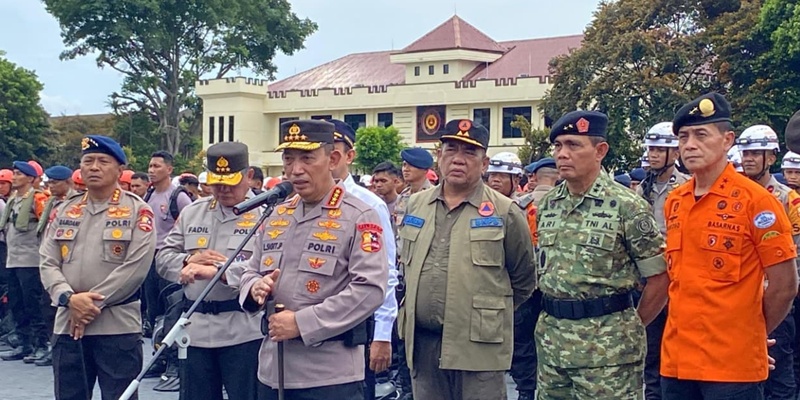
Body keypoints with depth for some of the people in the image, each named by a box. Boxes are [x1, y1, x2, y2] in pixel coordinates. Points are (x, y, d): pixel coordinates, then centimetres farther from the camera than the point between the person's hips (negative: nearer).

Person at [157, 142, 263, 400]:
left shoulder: (264, 214, -5)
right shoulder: (192, 212, 13)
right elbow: (163, 259, 13)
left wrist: (218, 271, -28)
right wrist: (190, 260, -9)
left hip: (242, 331, -5)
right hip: (197, 329, 6)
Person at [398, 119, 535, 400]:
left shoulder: (505, 212, -3)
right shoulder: (415, 205, 10)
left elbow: (524, 280, 4)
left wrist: (490, 314, 8)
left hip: (479, 345, -4)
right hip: (422, 341, 4)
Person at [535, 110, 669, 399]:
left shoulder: (627, 207, -9)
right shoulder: (547, 205, 9)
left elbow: (659, 278, -6)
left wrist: (631, 327, 2)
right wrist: (554, 315, 15)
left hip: (607, 347, -6)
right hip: (551, 340, 6)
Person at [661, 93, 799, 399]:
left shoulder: (755, 200, -9)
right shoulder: (674, 202, 8)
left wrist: (749, 335, 3)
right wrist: (685, 329, 10)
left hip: (733, 365, -5)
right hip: (676, 361, 6)